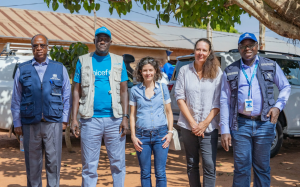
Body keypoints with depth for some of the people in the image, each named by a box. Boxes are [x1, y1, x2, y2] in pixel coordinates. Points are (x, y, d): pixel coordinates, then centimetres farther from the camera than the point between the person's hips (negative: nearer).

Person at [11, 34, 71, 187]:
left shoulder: (59, 69, 9)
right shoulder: (22, 70, 8)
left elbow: (66, 96, 9)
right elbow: (16, 99, 9)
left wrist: (64, 119, 4)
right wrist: (17, 123, 6)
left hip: (53, 123, 0)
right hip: (30, 123, 1)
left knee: (53, 161, 0)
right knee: (32, 163, 8)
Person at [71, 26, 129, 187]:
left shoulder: (118, 61, 10)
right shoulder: (83, 61, 9)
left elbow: (124, 91, 7)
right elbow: (77, 91, 7)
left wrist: (125, 117, -3)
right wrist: (74, 118, -1)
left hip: (114, 119, 1)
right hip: (90, 120, 0)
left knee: (118, 163, 4)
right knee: (89, 165, 5)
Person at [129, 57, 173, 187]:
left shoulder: (163, 88, 6)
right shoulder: (135, 90, 6)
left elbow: (169, 112, 10)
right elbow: (132, 114, 9)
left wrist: (170, 132, 0)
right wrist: (133, 136, 1)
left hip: (161, 134, 0)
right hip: (142, 135, 1)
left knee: (160, 173, 1)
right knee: (145, 173, 8)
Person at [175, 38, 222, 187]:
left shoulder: (217, 72, 1)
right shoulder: (184, 70, 4)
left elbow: (218, 102, -1)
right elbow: (180, 97, 1)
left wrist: (205, 123, -10)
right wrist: (192, 122, -7)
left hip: (209, 127, -2)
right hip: (188, 126, 2)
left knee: (209, 165, -7)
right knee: (192, 164, 11)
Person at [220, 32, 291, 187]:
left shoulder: (271, 66, 6)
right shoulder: (230, 72, 5)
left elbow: (286, 87, 17)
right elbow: (224, 101, 4)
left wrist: (278, 106, -1)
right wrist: (225, 130, -1)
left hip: (264, 124, 1)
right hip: (240, 124, 0)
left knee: (262, 167, 9)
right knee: (241, 168, 2)